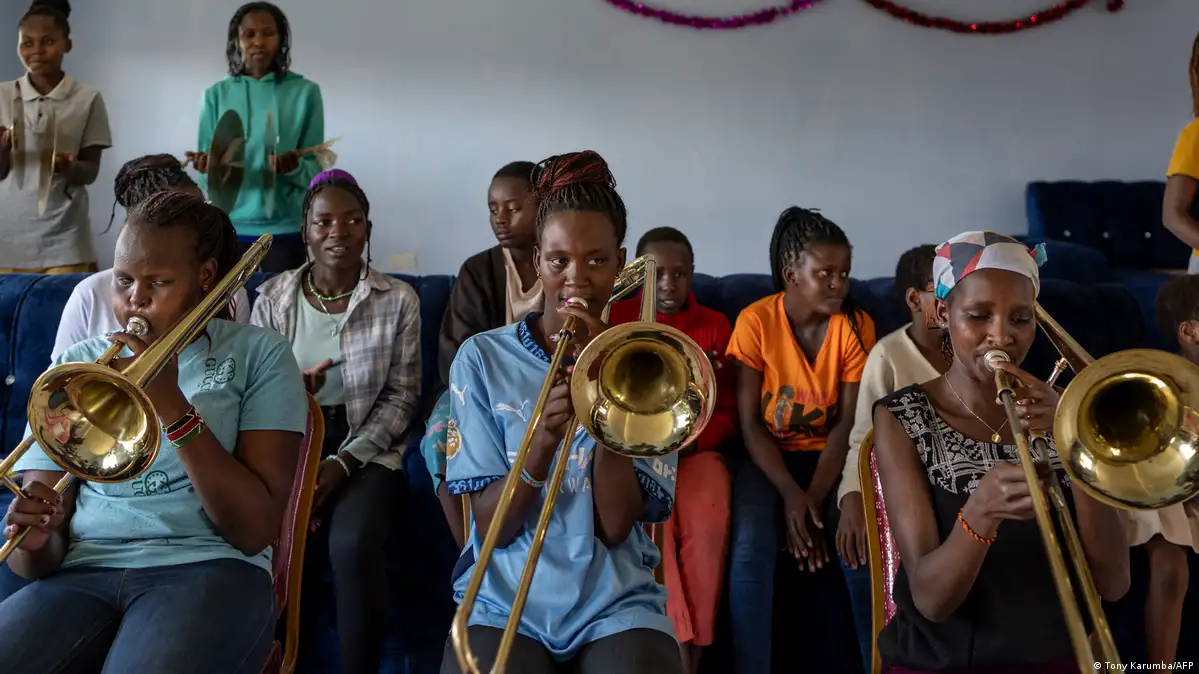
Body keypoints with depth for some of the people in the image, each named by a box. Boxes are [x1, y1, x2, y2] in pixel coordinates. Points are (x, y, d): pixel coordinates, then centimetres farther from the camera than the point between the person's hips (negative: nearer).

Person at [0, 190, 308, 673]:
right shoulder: (76, 366, 15)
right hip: (82, 574, 3)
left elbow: (255, 531, -5)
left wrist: (175, 408, -13)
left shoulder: (258, 355, 6)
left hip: (210, 568, -3)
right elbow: (42, 557, 11)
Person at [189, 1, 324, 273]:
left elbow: (315, 169, 0)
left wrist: (294, 168, -21)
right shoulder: (217, 94, 5)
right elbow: (207, 178, 5)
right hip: (230, 226, 1)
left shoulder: (305, 92, 1)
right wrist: (209, 168, -17)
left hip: (285, 228, -1)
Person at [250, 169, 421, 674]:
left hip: (366, 450, -1)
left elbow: (401, 398, -2)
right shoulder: (273, 297, 5)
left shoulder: (398, 300, 0)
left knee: (353, 544, -32)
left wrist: (344, 461, -12)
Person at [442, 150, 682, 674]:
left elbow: (616, 525, -7)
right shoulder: (482, 357, 0)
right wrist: (543, 439, -22)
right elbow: (493, 526, -4)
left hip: (617, 603, 1)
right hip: (505, 600, 0)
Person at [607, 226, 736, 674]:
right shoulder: (614, 319, 6)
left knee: (709, 527, -29)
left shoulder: (715, 325, 10)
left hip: (695, 448, 1)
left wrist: (684, 440, -13)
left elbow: (728, 414, 8)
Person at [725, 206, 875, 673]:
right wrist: (790, 495, -23)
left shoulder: (857, 326, -7)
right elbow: (750, 423, -12)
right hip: (768, 456, -1)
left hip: (827, 455, 2)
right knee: (751, 546, -28)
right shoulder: (755, 321, -12)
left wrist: (815, 499, -21)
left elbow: (847, 423, -10)